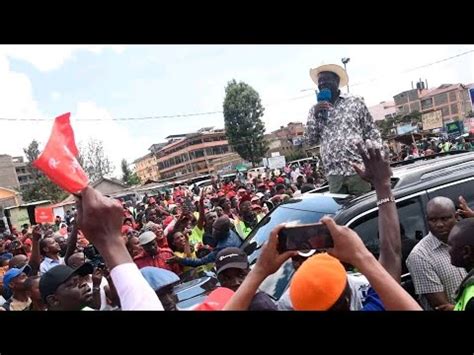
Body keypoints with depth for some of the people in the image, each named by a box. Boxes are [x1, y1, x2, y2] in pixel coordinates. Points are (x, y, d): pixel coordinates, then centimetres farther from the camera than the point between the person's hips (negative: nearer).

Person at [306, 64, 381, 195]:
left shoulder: (355, 102, 5)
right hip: (334, 174, 2)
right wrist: (316, 115, -6)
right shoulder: (315, 110, 11)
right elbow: (312, 141, 5)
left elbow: (373, 135, 5)